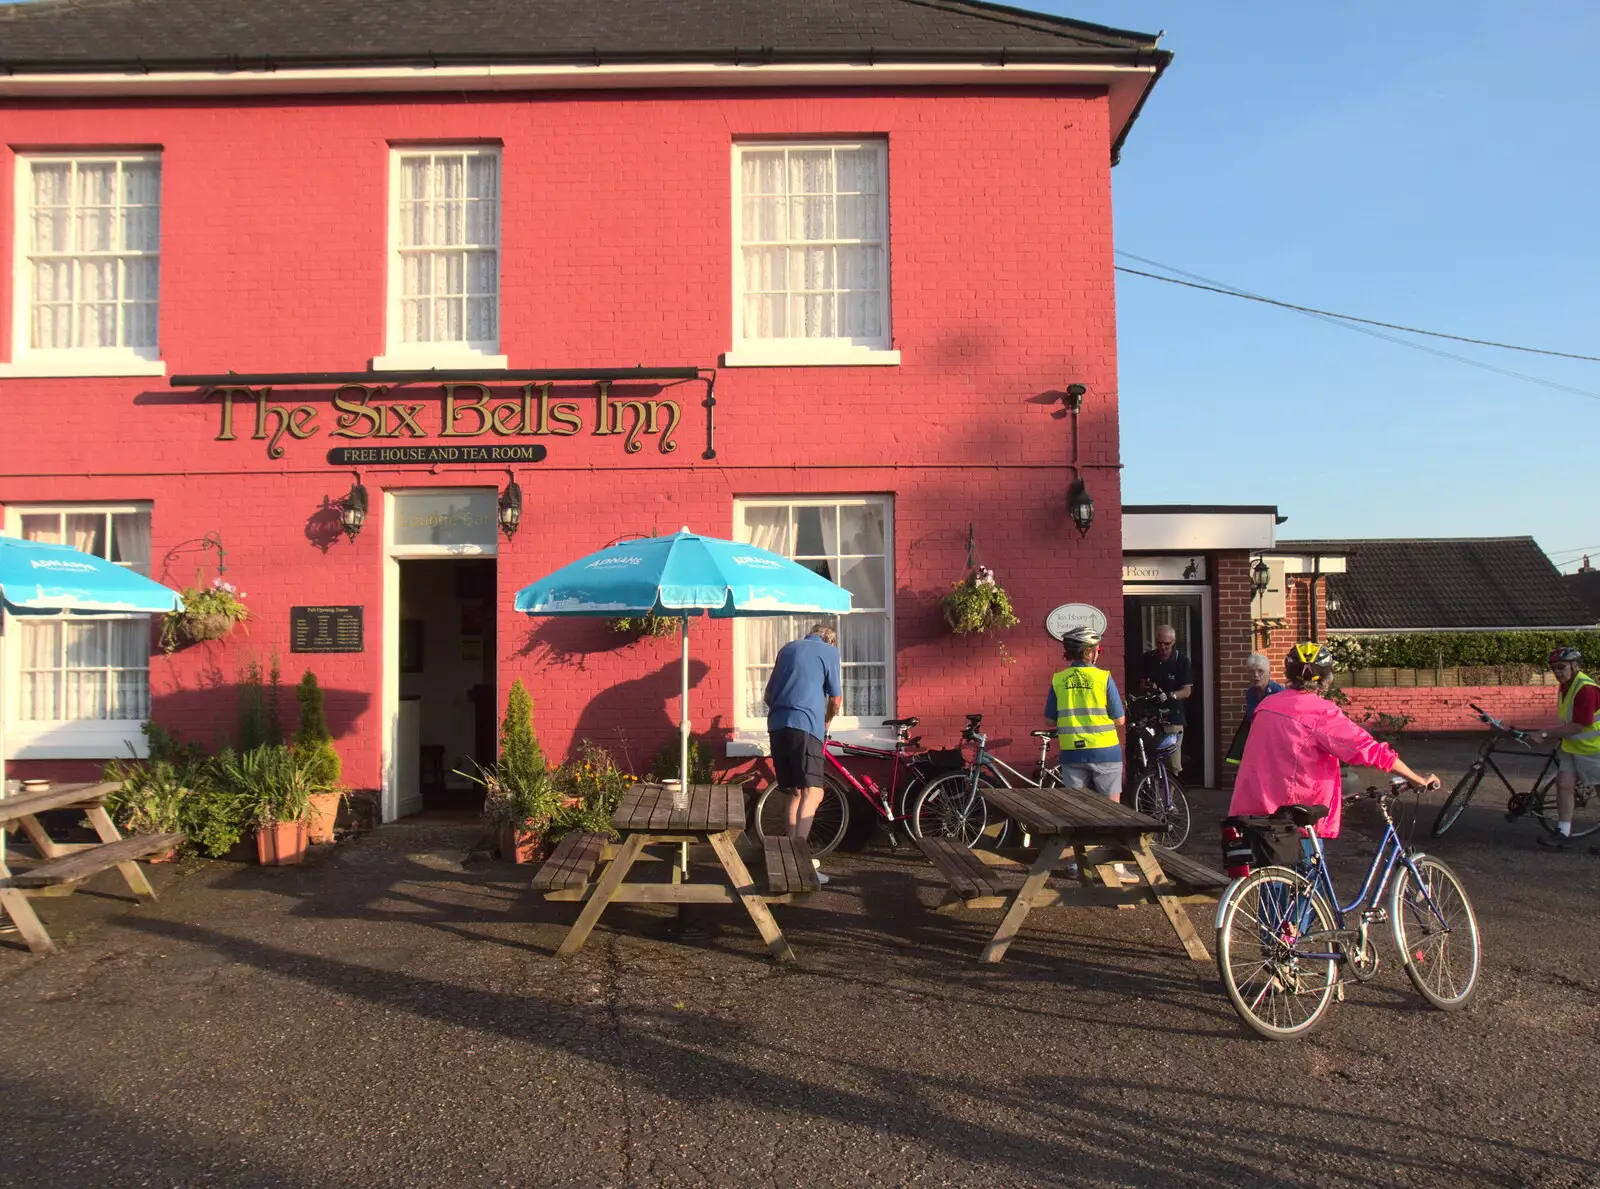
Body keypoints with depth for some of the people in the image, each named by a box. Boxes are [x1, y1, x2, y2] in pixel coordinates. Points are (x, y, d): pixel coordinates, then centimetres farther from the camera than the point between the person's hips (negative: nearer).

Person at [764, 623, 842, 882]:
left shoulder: (787, 649, 24)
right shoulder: (829, 651, 9)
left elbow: (768, 695, 27)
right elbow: (836, 699, 7)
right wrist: (826, 721, 26)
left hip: (777, 725, 6)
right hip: (806, 725, -6)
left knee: (796, 791, 14)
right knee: (813, 791, -10)